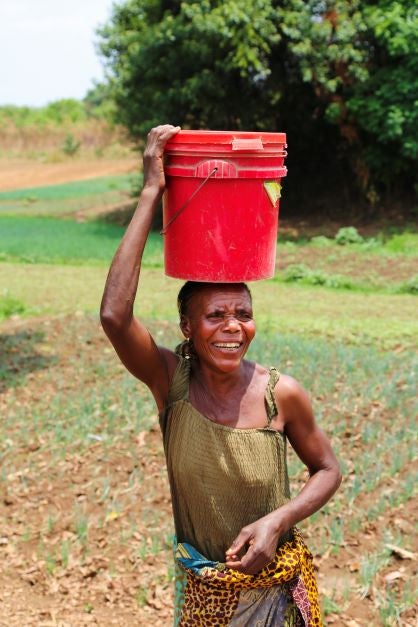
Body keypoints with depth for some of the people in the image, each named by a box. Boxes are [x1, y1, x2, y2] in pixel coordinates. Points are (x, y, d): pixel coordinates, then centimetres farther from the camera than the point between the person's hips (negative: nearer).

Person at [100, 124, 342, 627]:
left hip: (275, 585, 0)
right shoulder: (171, 381, -19)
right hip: (200, 586, 1)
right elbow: (114, 316, -37)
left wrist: (278, 520, -22)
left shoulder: (282, 394, -18)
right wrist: (152, 193, -35)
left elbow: (327, 470, -3)